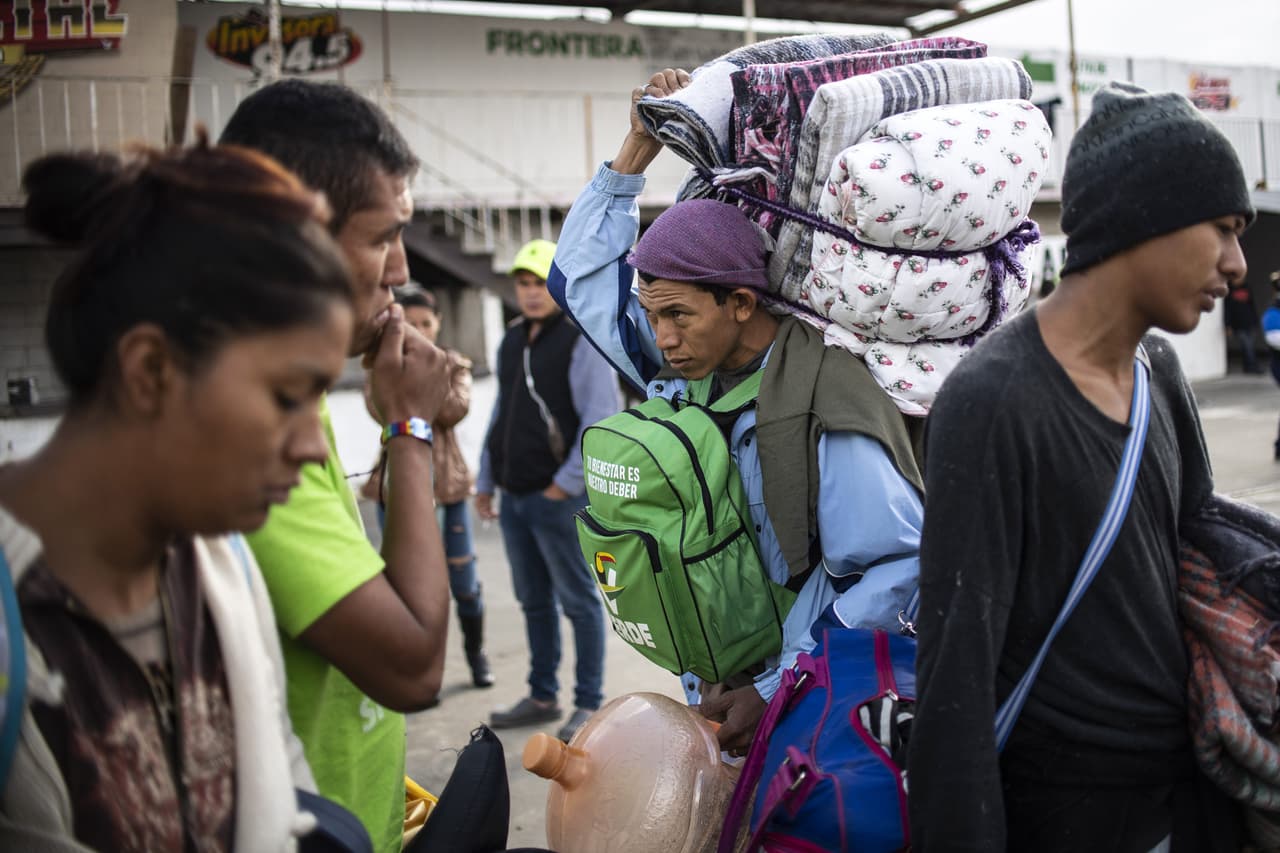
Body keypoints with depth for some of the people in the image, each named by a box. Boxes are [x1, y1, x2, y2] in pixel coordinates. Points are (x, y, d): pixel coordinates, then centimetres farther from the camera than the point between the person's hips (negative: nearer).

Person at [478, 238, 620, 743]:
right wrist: (485, 482, 19)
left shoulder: (581, 340, -9)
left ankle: (589, 704, 8)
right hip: (514, 497, 8)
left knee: (578, 601, 0)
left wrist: (567, 483, -16)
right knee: (533, 601, 15)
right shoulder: (512, 341, 15)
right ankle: (542, 697, 25)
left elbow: (602, 419, -15)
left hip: (559, 498, -8)